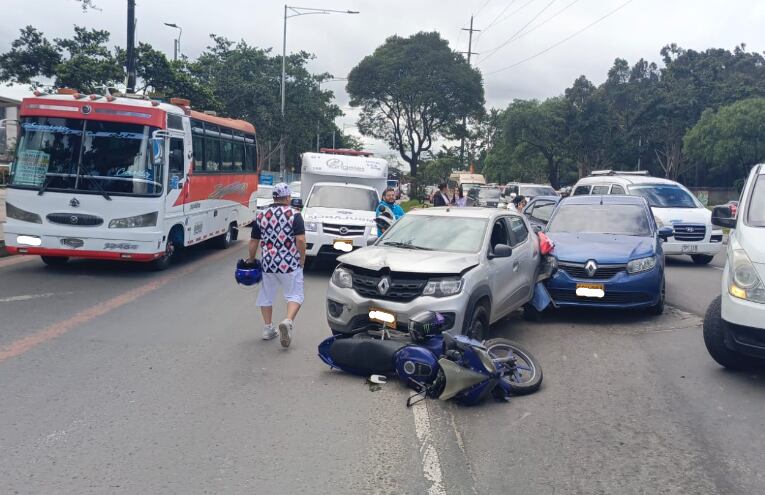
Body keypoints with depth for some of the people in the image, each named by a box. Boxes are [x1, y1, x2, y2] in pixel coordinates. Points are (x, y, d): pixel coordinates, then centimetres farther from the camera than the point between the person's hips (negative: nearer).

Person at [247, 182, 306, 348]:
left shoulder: (261, 215, 4)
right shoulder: (294, 215, -7)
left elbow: (253, 242, 8)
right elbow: (300, 240, -14)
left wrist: (251, 260, 21)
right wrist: (302, 260, -2)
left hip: (268, 264, 3)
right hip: (290, 264, -3)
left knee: (267, 296, 18)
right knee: (294, 295, 6)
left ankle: (268, 329, 22)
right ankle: (288, 321, -18)